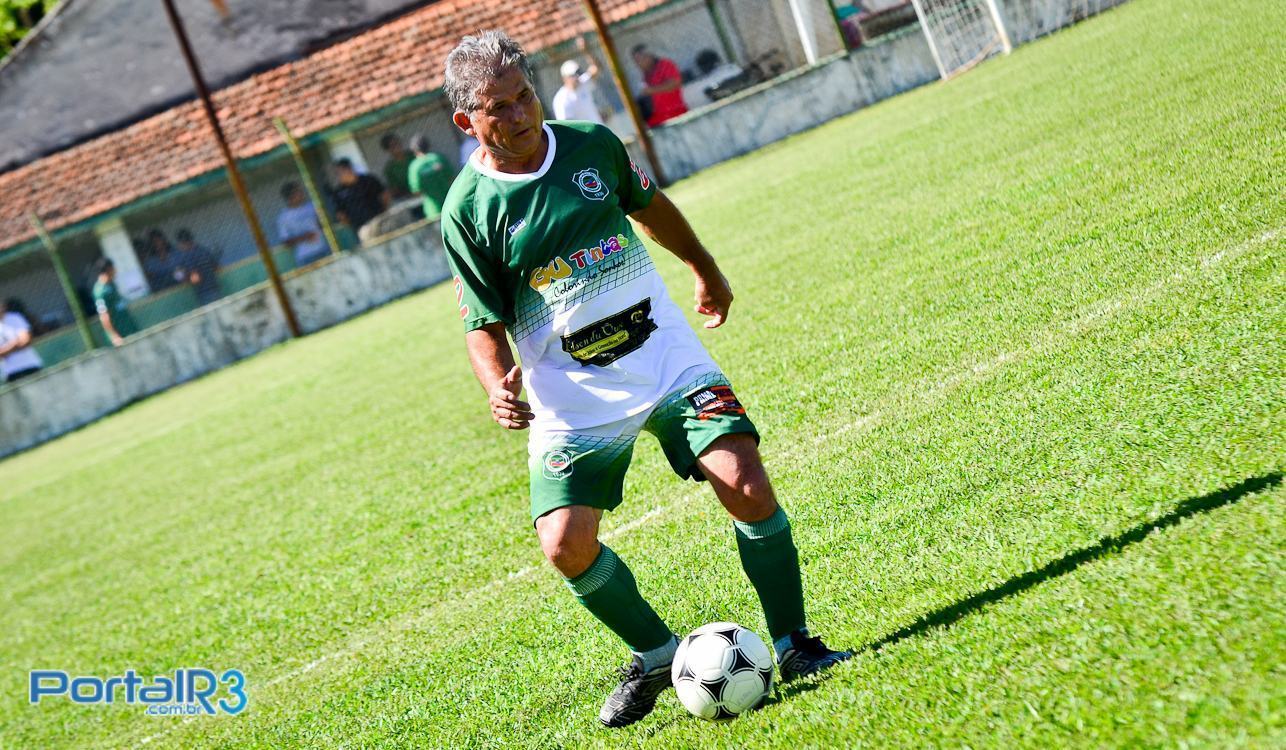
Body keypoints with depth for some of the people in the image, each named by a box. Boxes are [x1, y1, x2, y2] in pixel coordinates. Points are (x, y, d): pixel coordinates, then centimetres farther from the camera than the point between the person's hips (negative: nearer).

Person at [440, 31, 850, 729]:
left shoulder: (592, 144, 0)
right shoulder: (466, 209, -8)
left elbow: (651, 207, 19)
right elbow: (484, 323, -3)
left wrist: (706, 271, 33)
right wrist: (498, 387, -23)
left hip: (668, 360, 1)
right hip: (573, 400, -1)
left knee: (745, 482, -17)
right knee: (566, 546, -13)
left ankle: (794, 647, 1)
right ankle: (656, 656, 15)